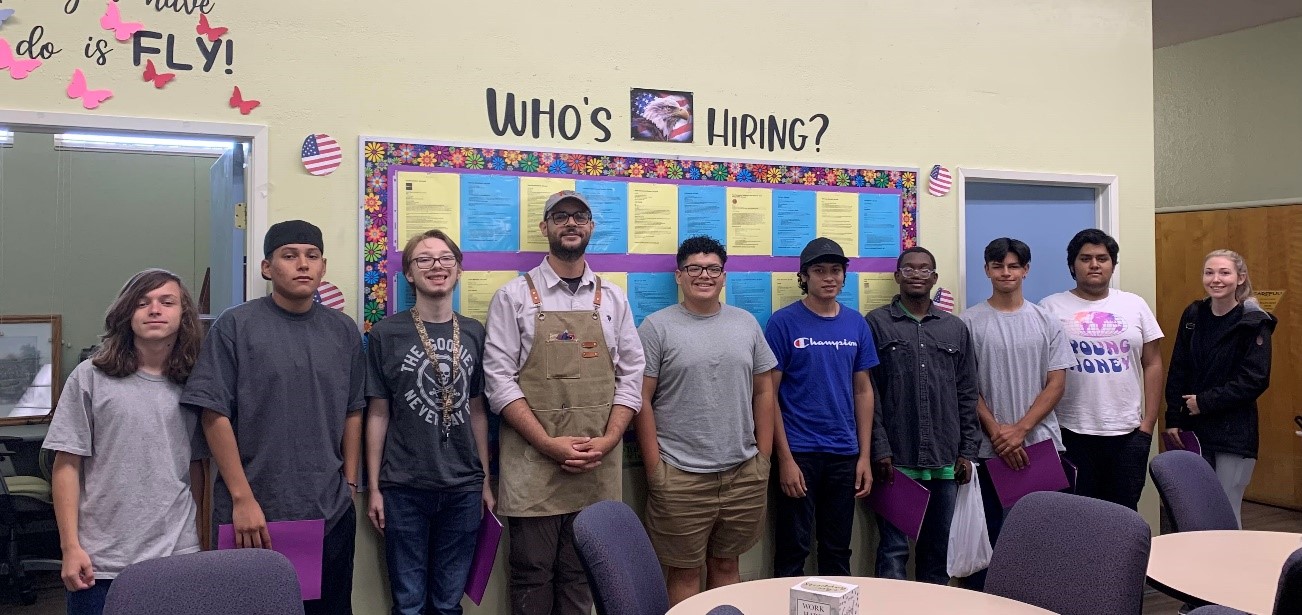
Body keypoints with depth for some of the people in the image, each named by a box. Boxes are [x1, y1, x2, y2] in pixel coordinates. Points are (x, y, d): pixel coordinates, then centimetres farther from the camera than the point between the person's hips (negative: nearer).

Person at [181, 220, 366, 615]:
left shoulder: (343, 330, 6)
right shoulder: (236, 326, -5)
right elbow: (215, 415, -8)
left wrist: (350, 485, 7)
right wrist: (243, 498, -12)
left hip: (331, 513, 4)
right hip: (254, 514, -3)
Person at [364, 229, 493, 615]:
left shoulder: (474, 333, 5)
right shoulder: (386, 334, -3)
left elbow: (476, 411, 10)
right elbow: (378, 414, 0)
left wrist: (485, 481, 10)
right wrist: (373, 487, -1)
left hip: (463, 487, 3)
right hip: (404, 486, -2)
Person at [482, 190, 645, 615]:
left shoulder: (613, 299, 9)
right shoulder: (514, 296, -1)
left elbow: (631, 376, 7)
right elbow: (499, 379, -6)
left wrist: (607, 442, -7)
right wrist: (550, 445, -14)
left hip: (597, 466, 3)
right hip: (533, 463, -2)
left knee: (581, 576, 12)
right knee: (532, 576, 7)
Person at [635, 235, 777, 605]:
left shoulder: (747, 324, 9)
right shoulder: (656, 327, -3)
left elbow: (764, 393, 11)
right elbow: (641, 400, -5)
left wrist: (763, 457, 5)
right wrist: (653, 467, -9)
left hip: (744, 473, 3)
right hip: (680, 476, -3)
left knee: (726, 566, 15)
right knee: (684, 573, 7)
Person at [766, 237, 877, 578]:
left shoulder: (856, 324, 6)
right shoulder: (783, 322, -6)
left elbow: (863, 390, 10)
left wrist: (865, 456, 5)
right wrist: (785, 458, -12)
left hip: (845, 454, 4)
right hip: (799, 452, -4)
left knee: (838, 552, 15)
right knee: (792, 552, 5)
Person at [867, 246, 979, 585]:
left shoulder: (956, 329, 12)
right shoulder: (876, 323, 0)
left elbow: (966, 395, 12)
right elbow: (868, 393, -5)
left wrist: (967, 452, 6)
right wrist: (880, 450, -10)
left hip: (944, 461, 4)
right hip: (896, 460, -3)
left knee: (939, 550, 12)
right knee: (894, 550, 0)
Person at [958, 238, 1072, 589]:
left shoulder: (1046, 322, 7)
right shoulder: (970, 322, 0)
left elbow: (1056, 383, 2)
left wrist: (1020, 430, -9)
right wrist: (997, 432, -10)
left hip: (1041, 443, 2)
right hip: (989, 449, -2)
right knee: (989, 534, 5)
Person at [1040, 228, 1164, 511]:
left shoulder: (1135, 305, 8)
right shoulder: (1050, 308, -1)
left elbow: (1152, 364, 8)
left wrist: (1148, 423, 2)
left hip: (1128, 432, 3)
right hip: (1072, 432, -2)